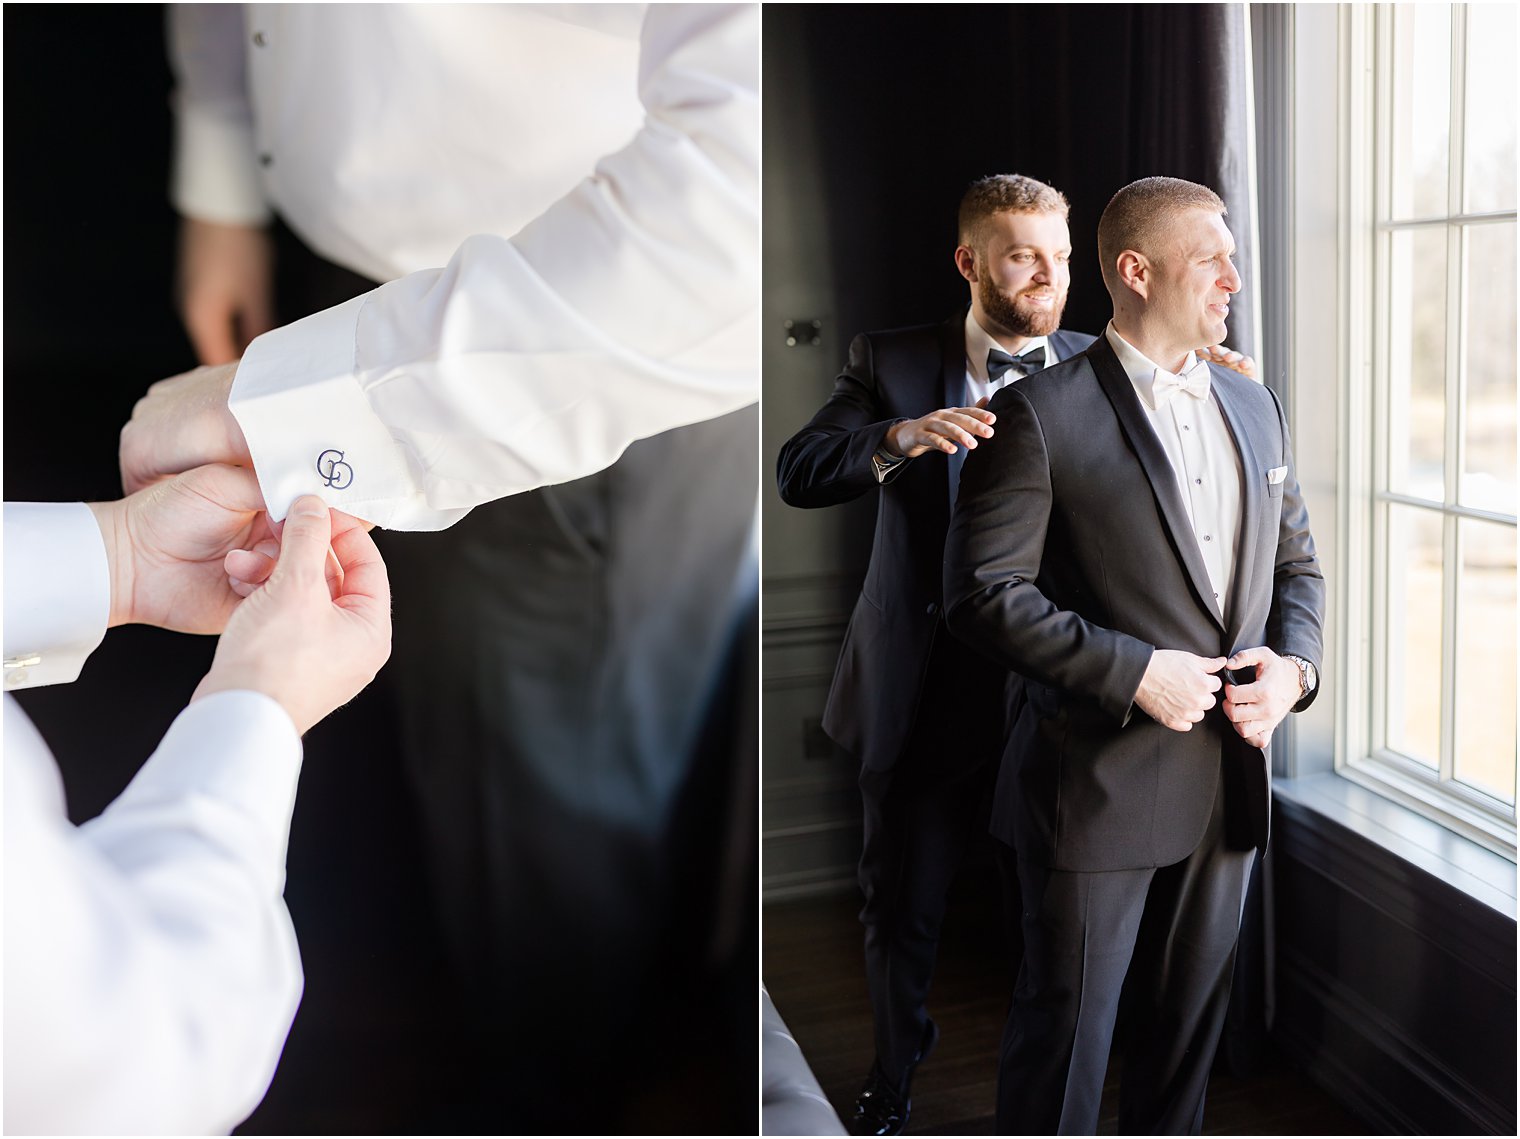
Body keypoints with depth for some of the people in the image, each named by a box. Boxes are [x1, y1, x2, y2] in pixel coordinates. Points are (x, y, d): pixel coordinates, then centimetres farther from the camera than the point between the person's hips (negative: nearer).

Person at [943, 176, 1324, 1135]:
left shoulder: (1256, 409, 10)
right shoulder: (1041, 415, -11)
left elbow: (1297, 563, 17)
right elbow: (983, 594, -16)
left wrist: (1294, 666, -3)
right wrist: (1136, 672, -20)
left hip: (1231, 780, 6)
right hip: (1098, 790, -6)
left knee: (1190, 1020, 19)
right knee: (1066, 1027, 8)